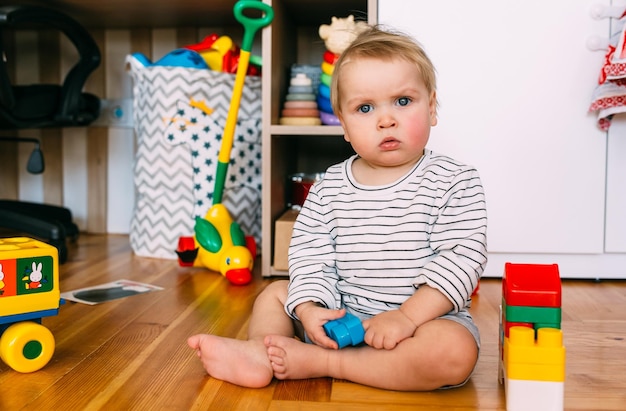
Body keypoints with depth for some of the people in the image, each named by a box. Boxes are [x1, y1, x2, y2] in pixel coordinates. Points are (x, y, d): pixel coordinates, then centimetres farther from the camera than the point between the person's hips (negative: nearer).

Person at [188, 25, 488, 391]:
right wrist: (310, 309, -18)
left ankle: (317, 361, -26)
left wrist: (408, 316, -24)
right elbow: (309, 252, 0)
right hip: (340, 312, 4)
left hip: (427, 315, -3)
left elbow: (464, 255, -17)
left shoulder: (455, 183, -10)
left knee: (455, 352, -33)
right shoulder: (330, 188, 2)